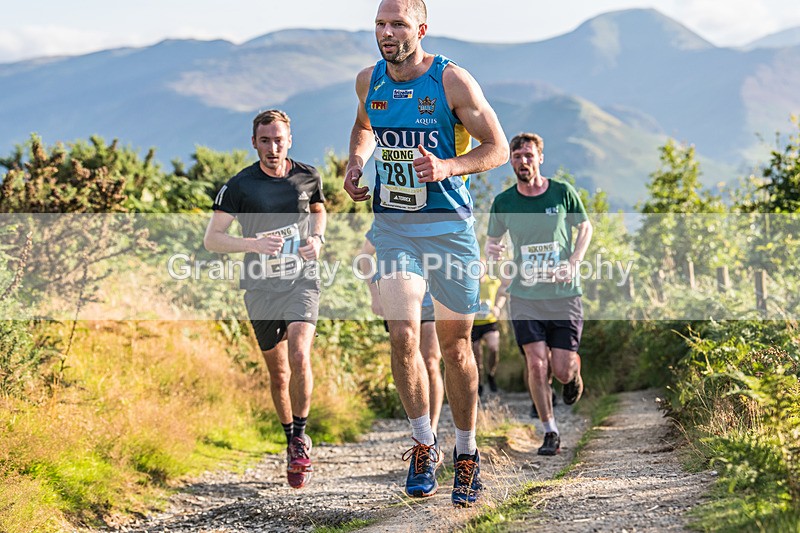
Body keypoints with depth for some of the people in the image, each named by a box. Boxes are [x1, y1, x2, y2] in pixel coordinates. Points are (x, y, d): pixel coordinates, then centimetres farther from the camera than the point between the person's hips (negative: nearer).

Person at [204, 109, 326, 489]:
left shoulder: (307, 176, 1)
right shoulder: (239, 185, -7)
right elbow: (211, 238, -6)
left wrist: (318, 238, 2)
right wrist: (252, 244, -22)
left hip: (302, 282, 0)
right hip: (261, 288, 0)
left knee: (299, 358, -22)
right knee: (278, 374, 10)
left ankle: (300, 437, -5)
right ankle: (292, 442, 31)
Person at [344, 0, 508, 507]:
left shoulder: (452, 80, -10)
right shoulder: (369, 81, 3)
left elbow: (498, 147, -6)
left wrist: (448, 167, -22)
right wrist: (355, 163, 6)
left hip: (448, 224, -2)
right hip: (393, 224, 3)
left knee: (455, 344, 6)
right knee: (403, 335, -13)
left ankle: (467, 453, 22)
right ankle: (424, 444, 4)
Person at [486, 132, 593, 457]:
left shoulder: (562, 193, -3)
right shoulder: (503, 202, 1)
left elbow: (585, 228, 10)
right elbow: (492, 239, 14)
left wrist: (573, 264, -5)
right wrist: (492, 250, -11)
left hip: (564, 295, -1)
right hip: (525, 296, 1)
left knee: (562, 372, -3)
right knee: (537, 364, -10)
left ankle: (574, 371, 36)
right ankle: (550, 433, 5)